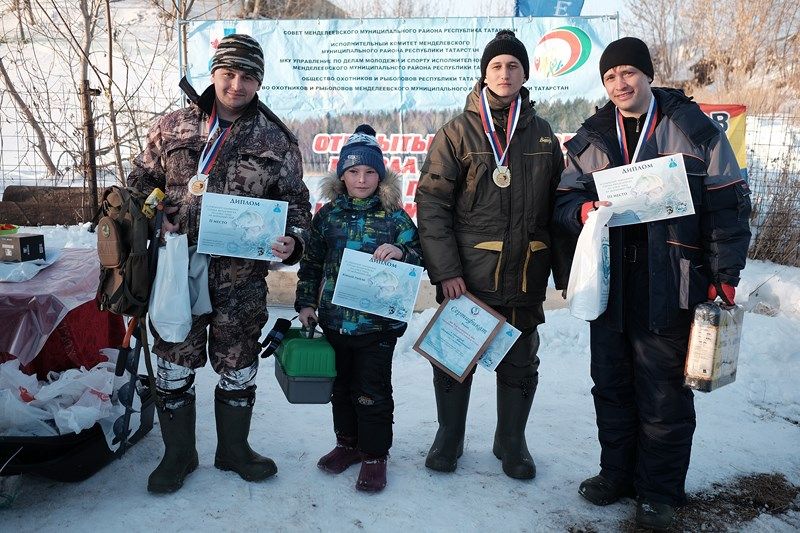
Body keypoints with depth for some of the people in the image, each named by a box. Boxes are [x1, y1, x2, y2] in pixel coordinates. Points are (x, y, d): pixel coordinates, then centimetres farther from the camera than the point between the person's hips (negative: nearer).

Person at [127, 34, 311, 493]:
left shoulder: (277, 140, 3)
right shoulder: (174, 128, 6)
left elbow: (296, 202, 6)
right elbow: (140, 183, 14)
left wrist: (292, 241, -14)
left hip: (242, 279, 0)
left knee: (238, 369, 12)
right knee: (175, 366, 10)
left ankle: (234, 449, 33)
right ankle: (178, 453, 31)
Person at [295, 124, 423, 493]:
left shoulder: (395, 217, -3)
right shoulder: (328, 215, 4)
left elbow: (419, 259, -1)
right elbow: (311, 263, 11)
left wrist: (401, 253, -22)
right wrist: (306, 302, 7)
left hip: (378, 322, -3)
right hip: (334, 319, 3)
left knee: (372, 391, 4)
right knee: (342, 385, 17)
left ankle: (374, 455, 21)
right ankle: (347, 443, 36)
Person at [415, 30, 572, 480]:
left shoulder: (542, 134, 9)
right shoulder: (458, 133, -1)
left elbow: (558, 206, 12)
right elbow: (432, 204, -7)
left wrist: (566, 269, 7)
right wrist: (445, 270, -15)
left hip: (525, 276, 3)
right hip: (466, 276, -3)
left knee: (521, 362, 14)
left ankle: (512, 442, 34)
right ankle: (449, 437, 31)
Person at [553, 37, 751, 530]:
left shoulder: (694, 128, 1)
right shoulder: (590, 139, 11)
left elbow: (729, 204, 0)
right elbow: (563, 200, 10)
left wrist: (725, 274, -6)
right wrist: (583, 210, -13)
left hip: (671, 284, -3)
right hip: (608, 282, 4)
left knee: (664, 394, 5)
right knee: (612, 386, 13)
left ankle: (660, 491, 24)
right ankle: (617, 473, 32)